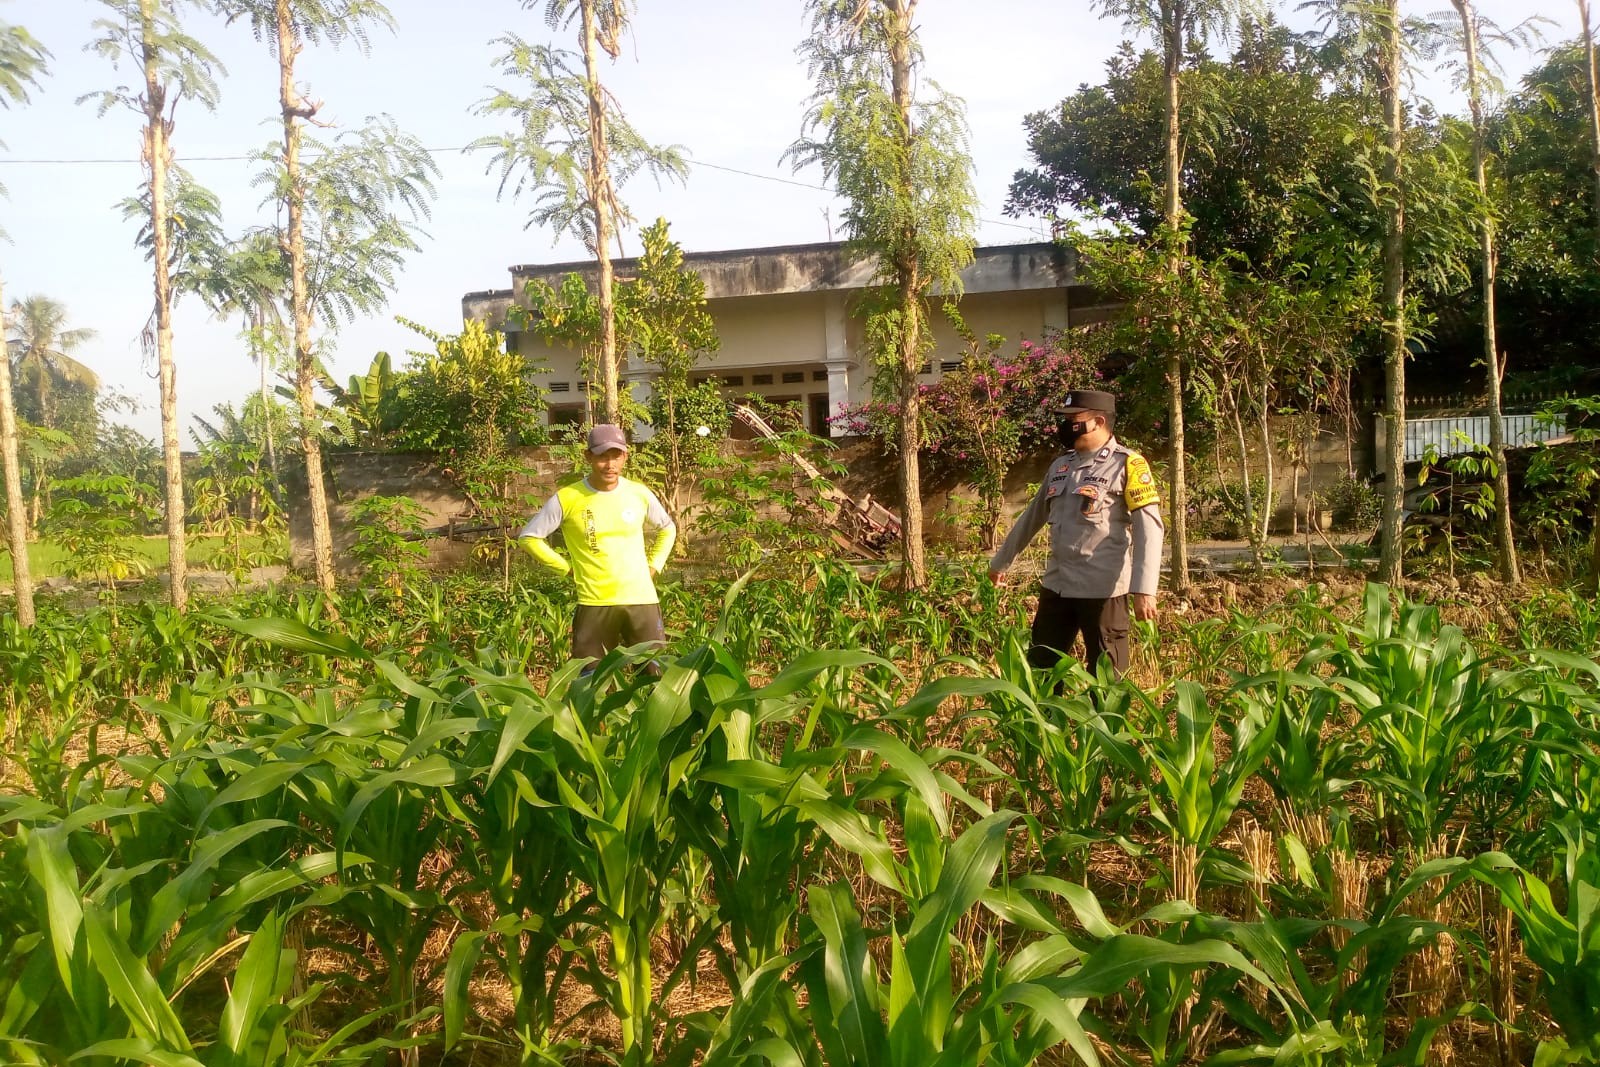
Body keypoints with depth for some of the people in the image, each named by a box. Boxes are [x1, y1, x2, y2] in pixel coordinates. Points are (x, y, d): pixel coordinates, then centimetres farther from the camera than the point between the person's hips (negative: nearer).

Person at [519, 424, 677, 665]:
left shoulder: (640, 494, 3)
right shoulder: (567, 499, -5)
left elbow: (667, 529, 21)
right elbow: (529, 537, 2)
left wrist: (653, 566, 9)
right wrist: (567, 568, -1)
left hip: (642, 600, 2)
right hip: (595, 604, -2)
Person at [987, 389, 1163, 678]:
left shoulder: (1128, 465, -7)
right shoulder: (1059, 466, 14)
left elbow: (1148, 528, -14)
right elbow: (1032, 517, 24)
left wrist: (1144, 589, -24)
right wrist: (1000, 562, 30)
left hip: (1103, 589, -7)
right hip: (1057, 586, 7)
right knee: (1040, 670, 12)